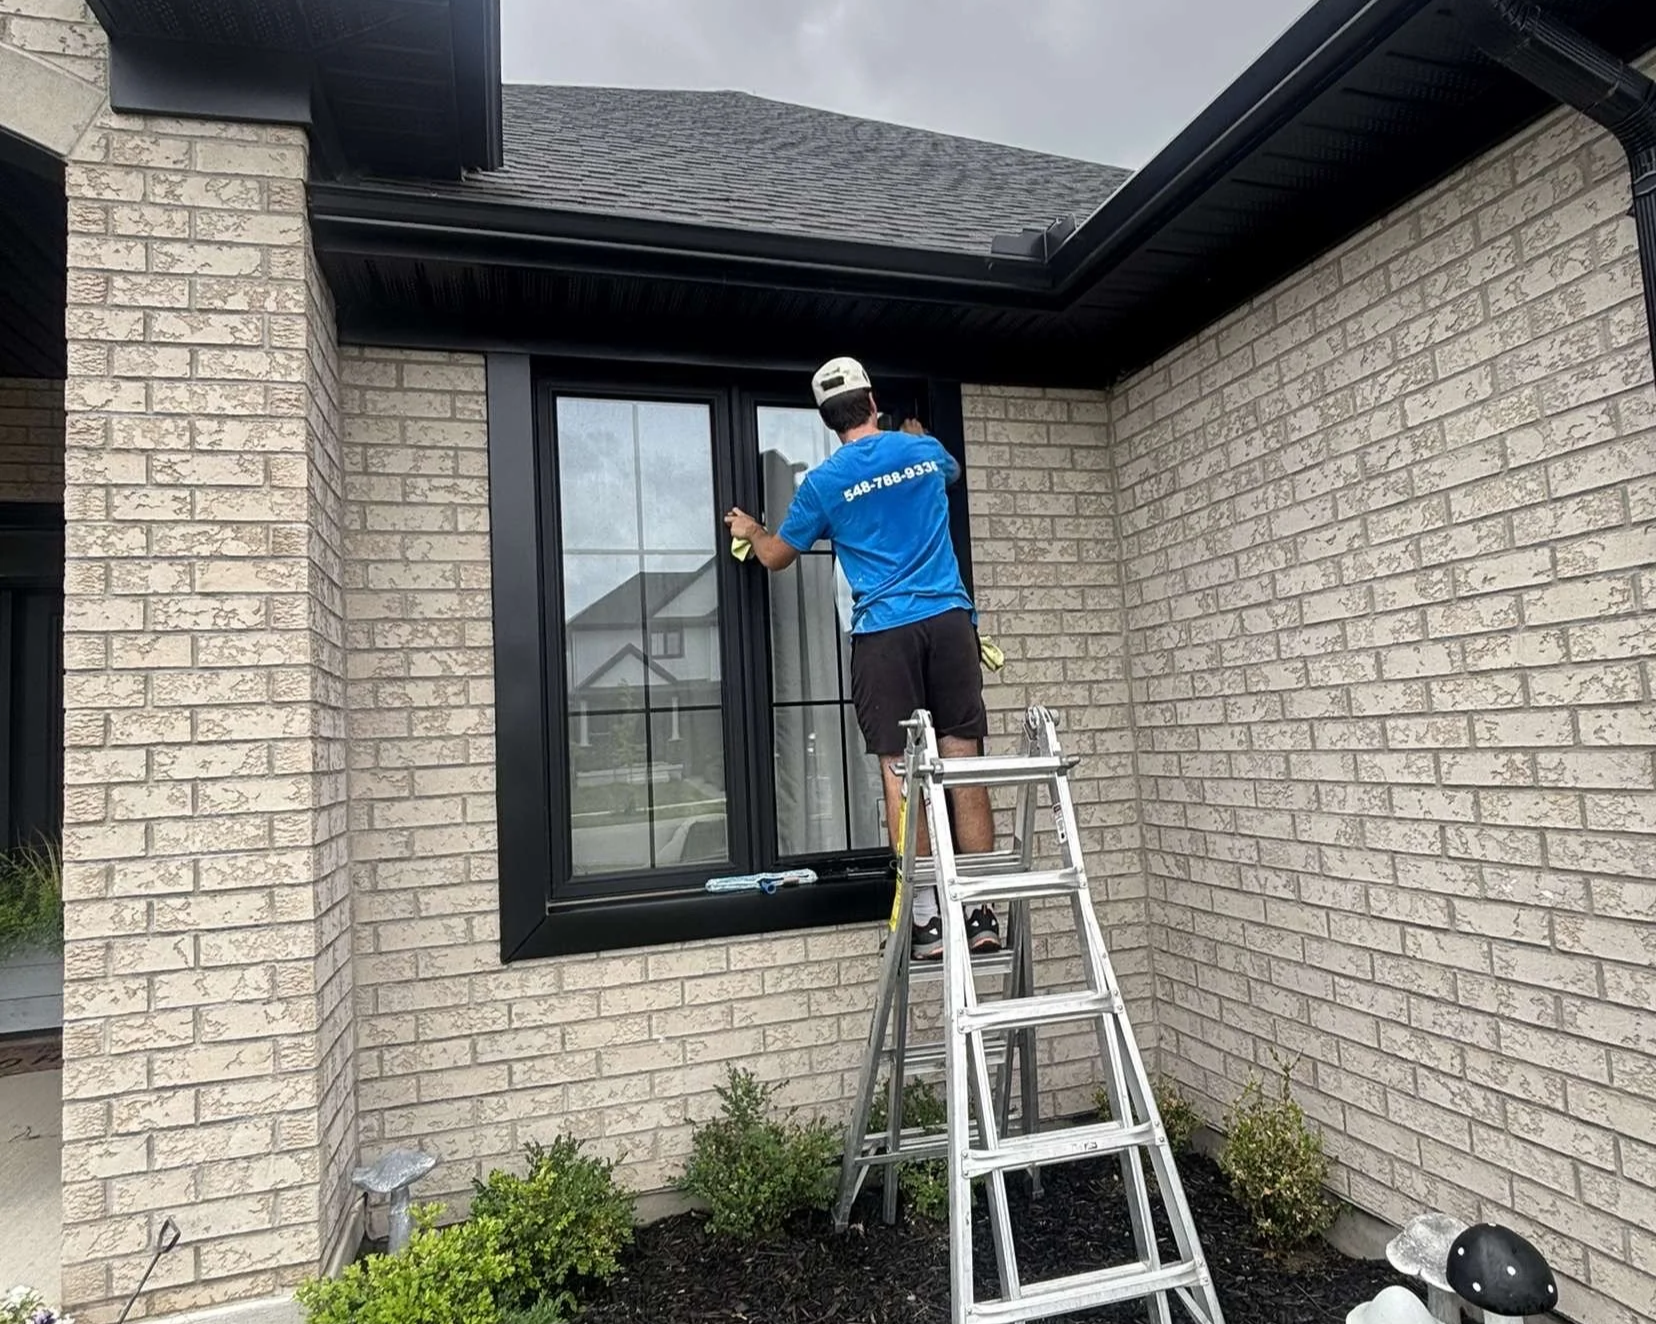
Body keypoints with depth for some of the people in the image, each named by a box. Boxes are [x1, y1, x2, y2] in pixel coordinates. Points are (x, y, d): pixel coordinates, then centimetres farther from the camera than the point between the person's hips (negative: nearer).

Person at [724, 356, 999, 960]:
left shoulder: (824, 481, 3)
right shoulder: (925, 451, 12)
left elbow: (776, 556, 16)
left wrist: (751, 530, 38)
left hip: (884, 631, -3)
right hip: (949, 619, 3)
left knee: (901, 772, 0)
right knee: (964, 760, 1)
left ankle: (929, 919, 1)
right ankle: (982, 912, 3)